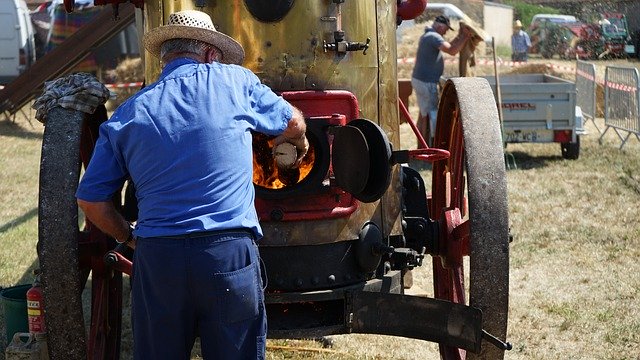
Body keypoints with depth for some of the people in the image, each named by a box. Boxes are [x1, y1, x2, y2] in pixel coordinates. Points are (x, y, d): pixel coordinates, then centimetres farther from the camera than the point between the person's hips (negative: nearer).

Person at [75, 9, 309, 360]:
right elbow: (294, 123, 22)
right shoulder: (235, 81, 5)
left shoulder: (127, 115, 9)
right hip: (230, 253, -2)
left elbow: (91, 199, 8)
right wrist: (299, 143, 44)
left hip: (155, 256, 2)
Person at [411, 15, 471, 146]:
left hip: (419, 80, 10)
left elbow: (447, 46, 23)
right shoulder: (434, 37, -17)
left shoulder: (426, 36, 16)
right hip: (426, 82, -10)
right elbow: (452, 51, -28)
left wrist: (458, 37, 15)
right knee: (432, 115, -5)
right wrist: (465, 38, -18)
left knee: (423, 114, 14)